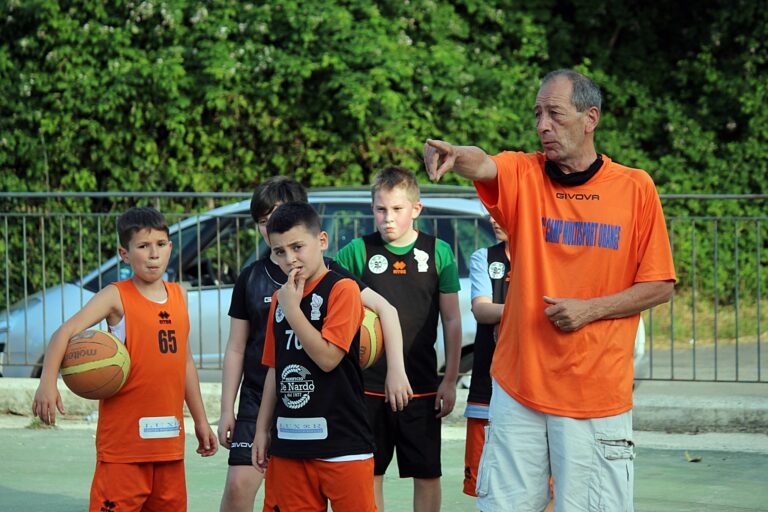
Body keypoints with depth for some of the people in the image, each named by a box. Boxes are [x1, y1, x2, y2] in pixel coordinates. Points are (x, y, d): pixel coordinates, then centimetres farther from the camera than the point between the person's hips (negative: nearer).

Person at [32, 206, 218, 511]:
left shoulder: (179, 296, 11)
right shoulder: (117, 297, -6)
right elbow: (66, 332, -17)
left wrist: (200, 420, 22)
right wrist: (48, 383, -32)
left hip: (169, 437, 5)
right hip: (124, 436, -5)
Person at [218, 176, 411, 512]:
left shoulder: (326, 273, 1)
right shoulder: (251, 277, 7)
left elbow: (385, 310, 3)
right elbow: (236, 348, 11)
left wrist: (396, 370, -5)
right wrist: (227, 409, 7)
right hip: (259, 397, 2)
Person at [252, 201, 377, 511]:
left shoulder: (342, 289, -7)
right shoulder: (280, 298, 14)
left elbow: (328, 357, -17)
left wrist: (291, 308, -13)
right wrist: (263, 429, 15)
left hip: (341, 439, -6)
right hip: (289, 440, 7)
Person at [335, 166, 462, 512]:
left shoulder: (438, 252, 1)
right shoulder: (358, 252, 0)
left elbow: (452, 321, 5)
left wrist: (450, 380, 1)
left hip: (422, 385, 0)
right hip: (368, 383, 1)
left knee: (427, 474, 4)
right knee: (370, 474, 7)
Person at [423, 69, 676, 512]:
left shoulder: (635, 188, 0)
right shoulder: (523, 175, 4)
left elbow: (660, 286, 2)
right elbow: (483, 165, -20)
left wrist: (590, 309, -11)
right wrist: (454, 155, -43)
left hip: (598, 394, -2)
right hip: (519, 387, 2)